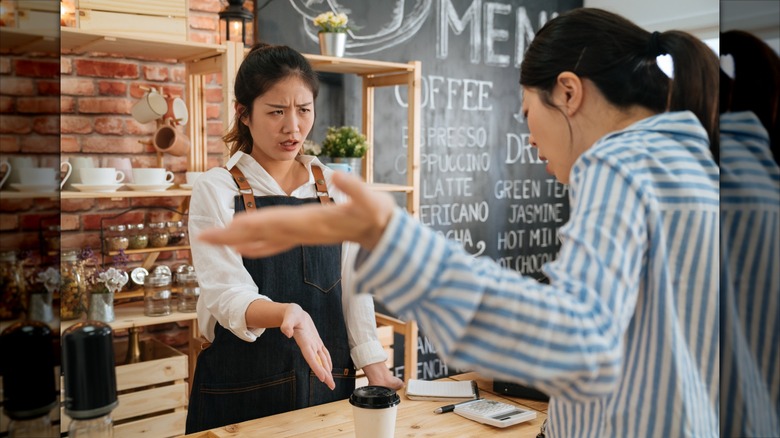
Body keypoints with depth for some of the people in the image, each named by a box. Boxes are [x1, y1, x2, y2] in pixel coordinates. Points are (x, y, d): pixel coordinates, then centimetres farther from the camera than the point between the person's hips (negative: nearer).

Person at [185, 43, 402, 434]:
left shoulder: (335, 188, 4)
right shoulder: (216, 191, -7)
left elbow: (352, 284, 4)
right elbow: (226, 294, -17)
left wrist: (374, 367, -4)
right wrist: (287, 314, -37)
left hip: (327, 381, 3)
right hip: (244, 391, -3)